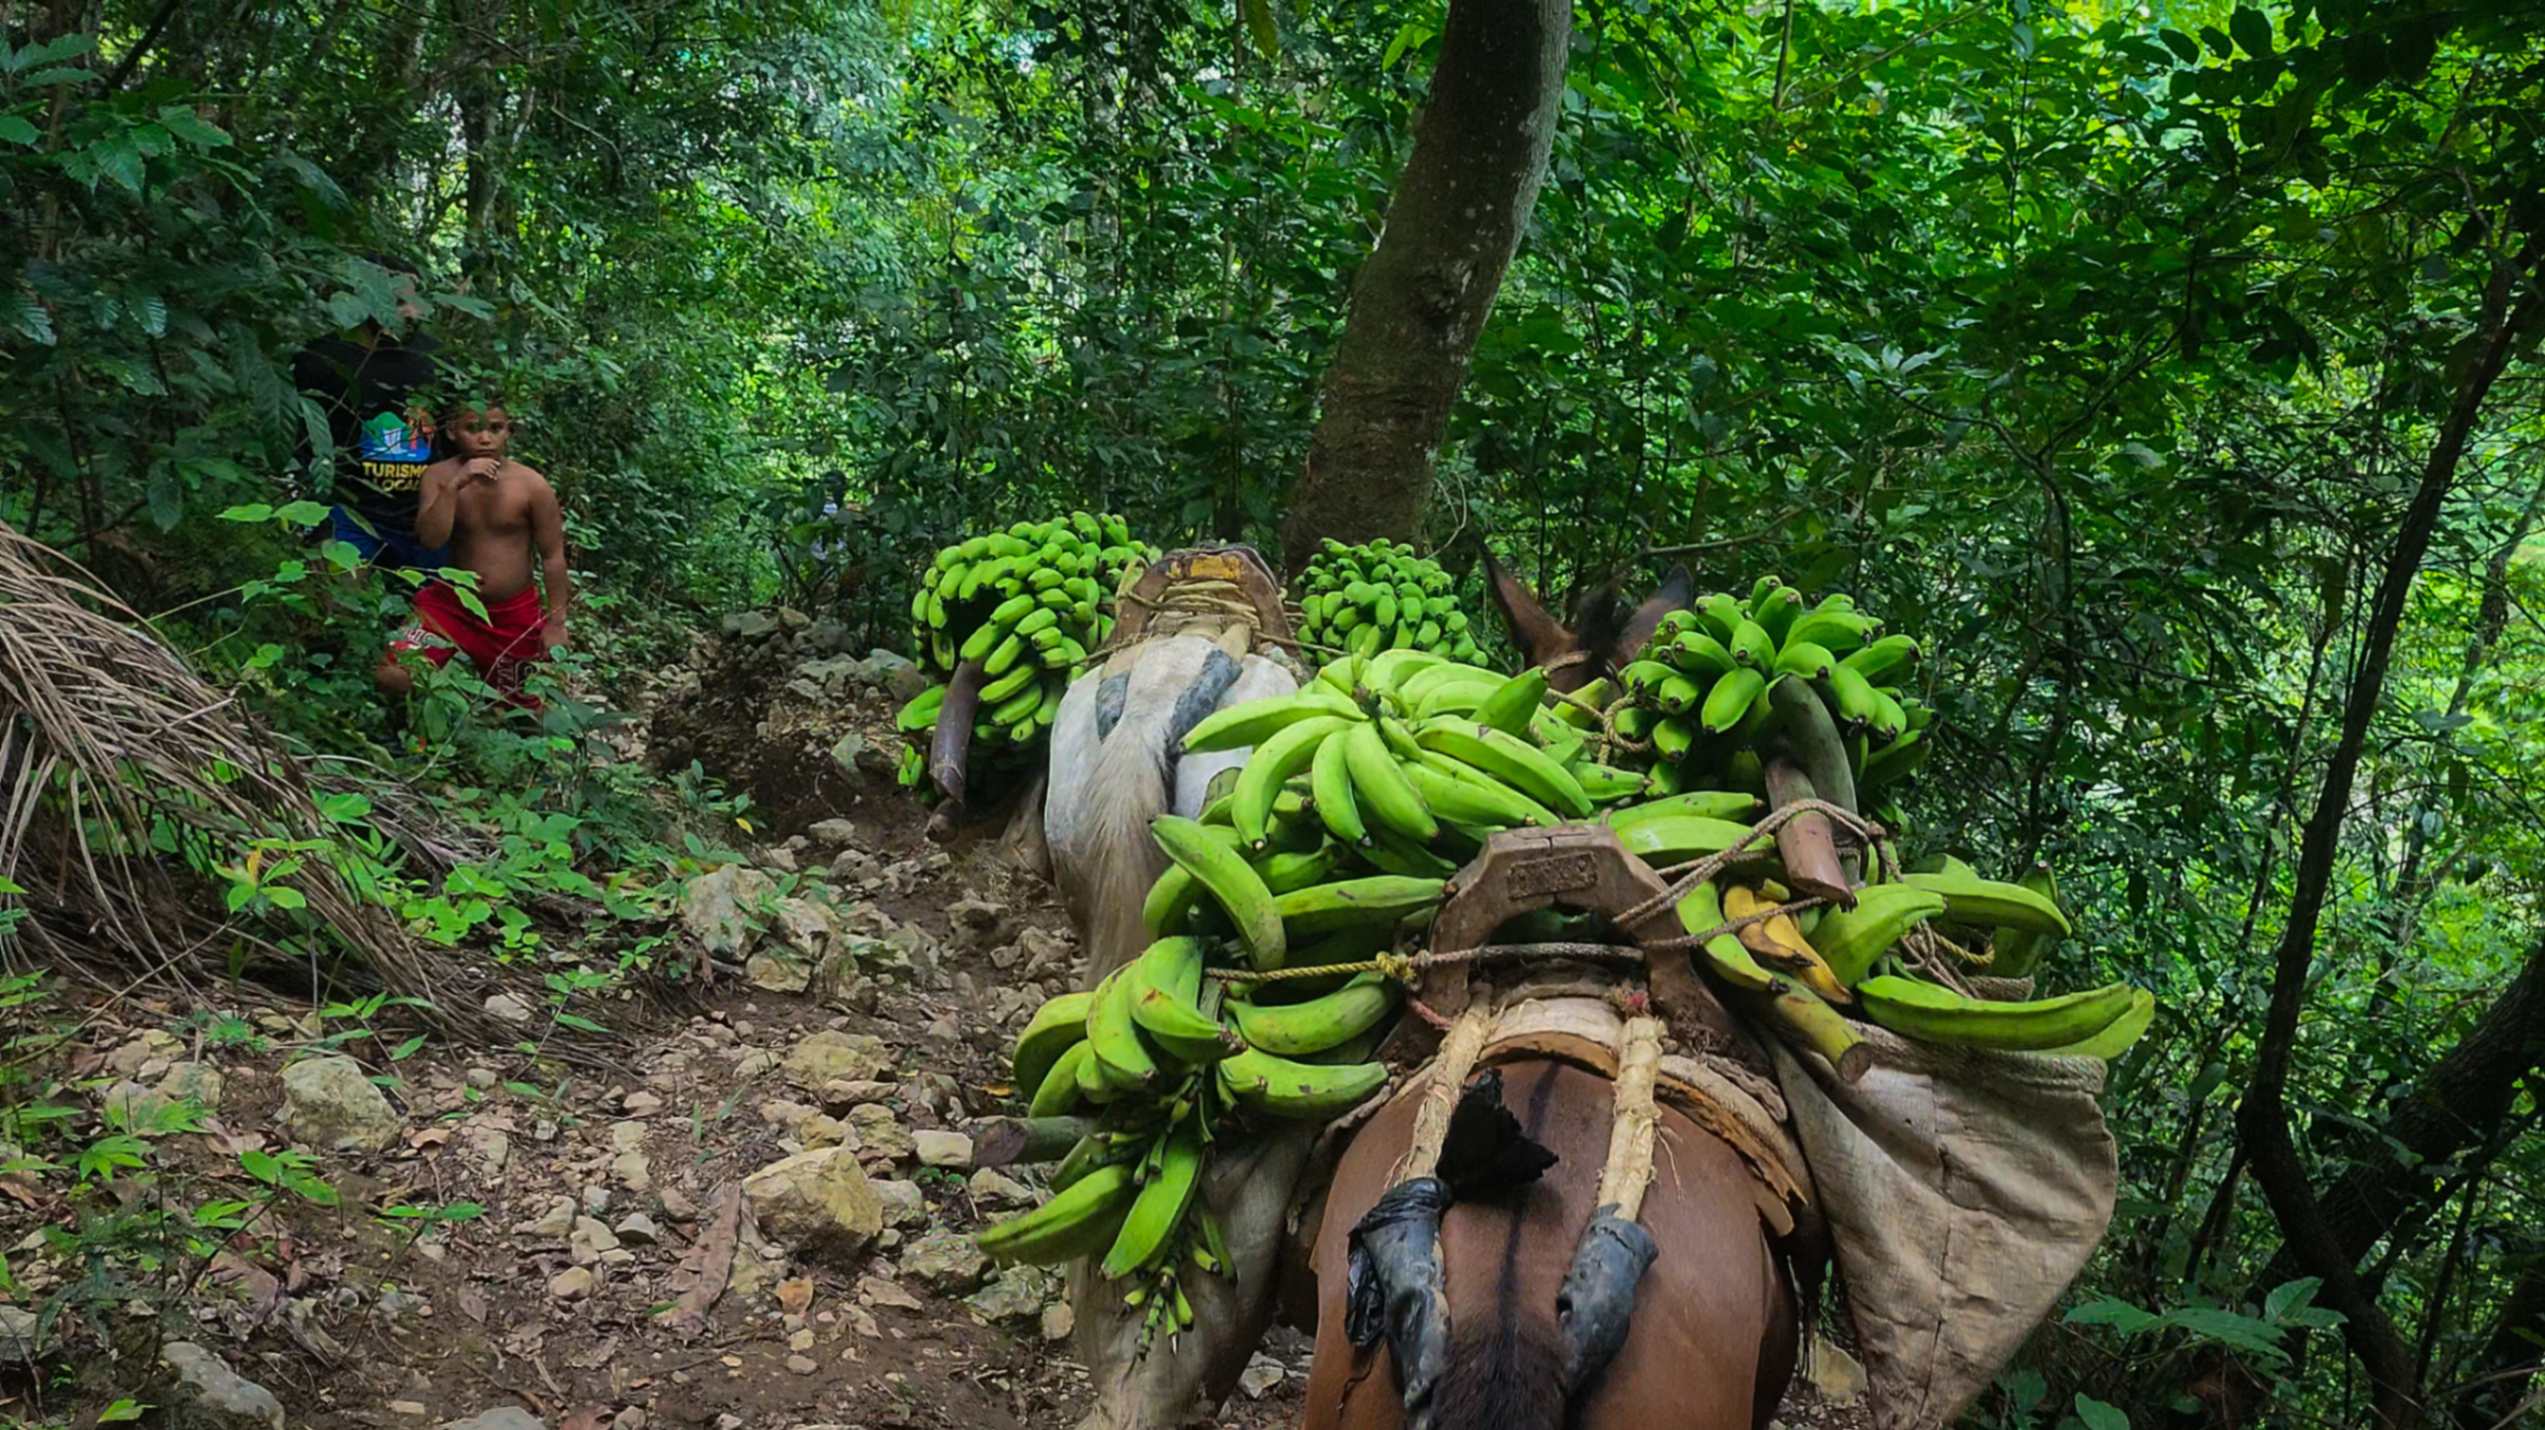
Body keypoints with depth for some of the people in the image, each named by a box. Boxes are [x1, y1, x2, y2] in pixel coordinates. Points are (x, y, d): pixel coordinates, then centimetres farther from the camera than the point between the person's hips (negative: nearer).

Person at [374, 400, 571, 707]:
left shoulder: (532, 485, -14)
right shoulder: (439, 476, -9)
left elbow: (552, 556, -7)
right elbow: (430, 539, -22)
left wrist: (556, 622, -7)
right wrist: (456, 484, -32)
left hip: (514, 613, 0)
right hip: (451, 603, 1)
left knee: (520, 707, 10)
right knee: (390, 675, -17)